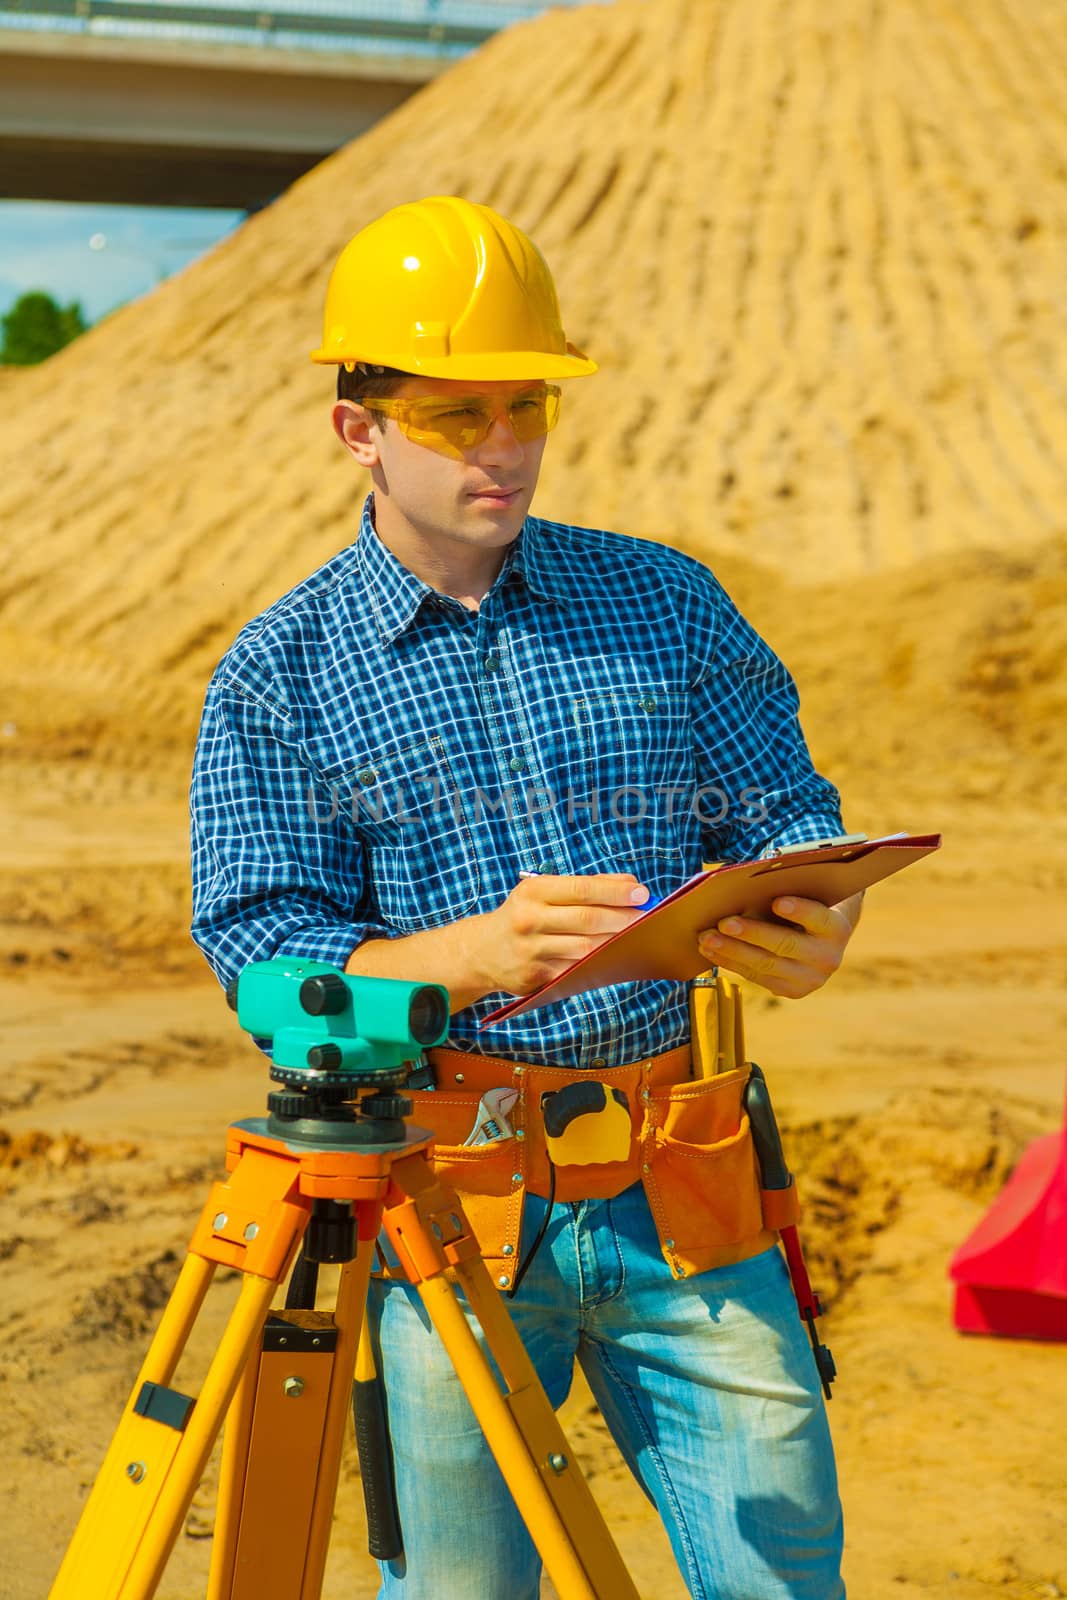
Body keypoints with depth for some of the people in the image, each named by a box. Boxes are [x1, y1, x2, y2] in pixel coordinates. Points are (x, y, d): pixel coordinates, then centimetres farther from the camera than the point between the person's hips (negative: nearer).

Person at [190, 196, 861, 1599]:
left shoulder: (666, 602, 9)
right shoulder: (278, 676, 1)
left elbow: (784, 814, 7)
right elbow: (269, 956, -7)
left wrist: (817, 925, -18)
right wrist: (485, 951, -26)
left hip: (685, 1182, 2)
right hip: (448, 1191, -2)